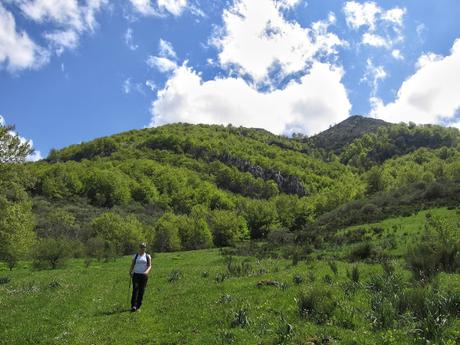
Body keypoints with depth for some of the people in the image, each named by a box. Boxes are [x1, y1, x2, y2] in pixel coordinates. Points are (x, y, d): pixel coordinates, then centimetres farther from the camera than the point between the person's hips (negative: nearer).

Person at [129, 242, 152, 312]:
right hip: (136, 275, 0)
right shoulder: (135, 256, 8)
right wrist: (130, 272, -6)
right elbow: (132, 265, 10)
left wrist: (147, 271, -19)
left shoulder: (148, 256, 6)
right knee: (135, 289, -12)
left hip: (144, 275, 0)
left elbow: (149, 266, 1)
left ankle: (138, 306, 10)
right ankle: (133, 306, -14)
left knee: (141, 291, 1)